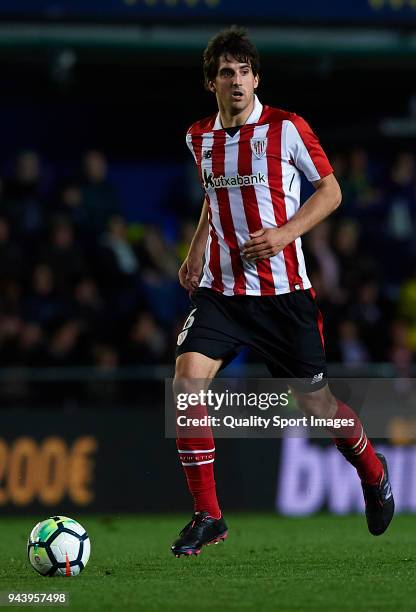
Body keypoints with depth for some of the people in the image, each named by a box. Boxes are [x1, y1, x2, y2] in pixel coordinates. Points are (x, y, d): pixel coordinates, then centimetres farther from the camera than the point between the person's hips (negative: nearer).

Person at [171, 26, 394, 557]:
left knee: (314, 401, 4)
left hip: (283, 289, -3)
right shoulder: (199, 138, 8)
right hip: (220, 290, 4)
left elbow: (330, 190, -2)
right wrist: (197, 249, 13)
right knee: (186, 381, -18)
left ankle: (373, 474, 36)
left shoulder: (286, 128, -6)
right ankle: (207, 515, -8)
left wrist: (285, 233, -17)